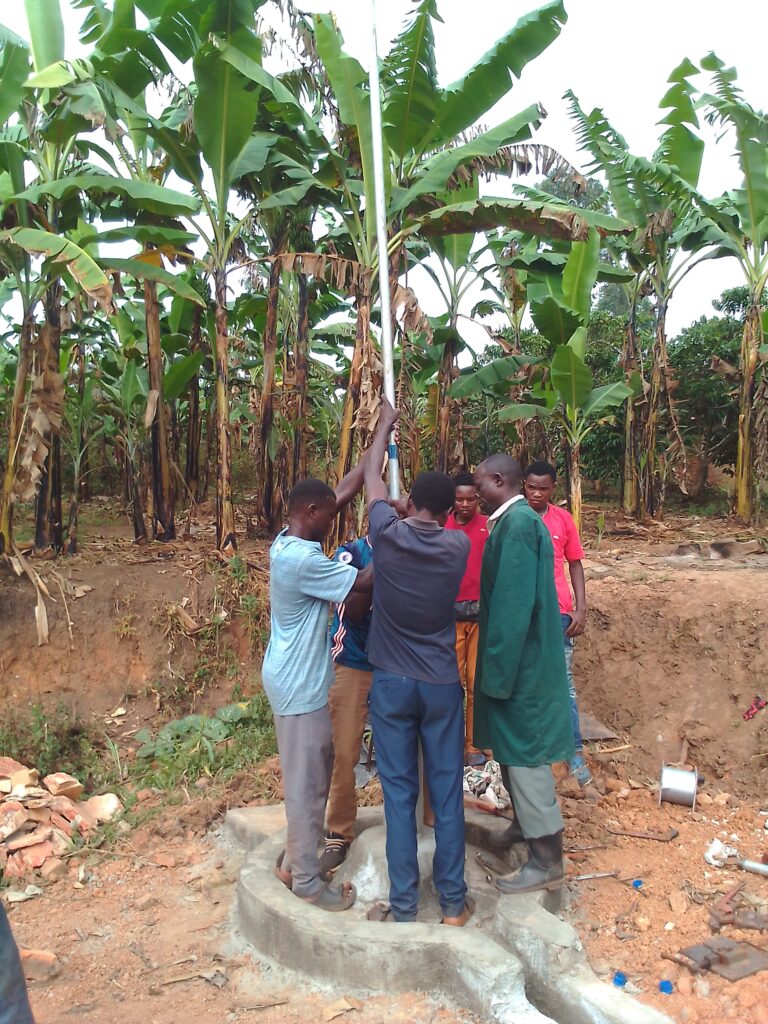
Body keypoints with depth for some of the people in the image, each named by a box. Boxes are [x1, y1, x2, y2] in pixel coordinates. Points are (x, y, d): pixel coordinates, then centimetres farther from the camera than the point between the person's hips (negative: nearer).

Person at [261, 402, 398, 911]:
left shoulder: (290, 542, 4)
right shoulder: (302, 559, -25)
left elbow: (346, 491, 6)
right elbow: (365, 582, -19)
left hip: (300, 680, 10)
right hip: (299, 686, -10)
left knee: (318, 770, 21)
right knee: (307, 782, 5)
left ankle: (295, 859, 36)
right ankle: (307, 879, 22)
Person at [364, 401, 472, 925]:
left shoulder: (388, 534, -11)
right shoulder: (458, 546, -8)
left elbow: (372, 476, 6)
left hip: (392, 683, -1)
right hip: (442, 684, 1)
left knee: (399, 795, 8)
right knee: (447, 794, 11)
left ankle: (403, 907, 19)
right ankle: (454, 902, 24)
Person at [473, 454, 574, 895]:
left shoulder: (517, 522, -21)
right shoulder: (518, 519, 10)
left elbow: (513, 604, -25)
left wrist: (498, 673, -21)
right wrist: (496, 668, 18)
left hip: (521, 661, -10)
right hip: (521, 657, 10)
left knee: (525, 755, 1)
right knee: (514, 749, 23)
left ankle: (547, 861, 15)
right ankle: (527, 822, 42)